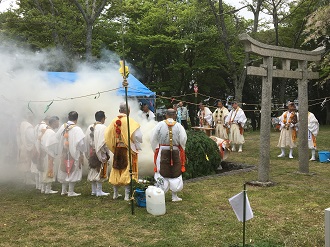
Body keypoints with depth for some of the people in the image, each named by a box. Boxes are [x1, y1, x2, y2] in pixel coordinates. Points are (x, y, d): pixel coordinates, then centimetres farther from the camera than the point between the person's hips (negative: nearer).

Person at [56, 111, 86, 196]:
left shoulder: (63, 127, 0)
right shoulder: (77, 129, -17)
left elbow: (57, 137, 11)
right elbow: (80, 143, -19)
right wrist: (82, 151, -2)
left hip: (64, 153, 6)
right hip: (74, 154, -6)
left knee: (64, 171, 16)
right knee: (73, 171, 3)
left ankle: (64, 190, 25)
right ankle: (71, 192, 7)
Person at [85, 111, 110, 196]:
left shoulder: (90, 127, 7)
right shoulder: (103, 127, -14)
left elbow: (87, 140, 9)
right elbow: (104, 142, -18)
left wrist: (89, 152, 15)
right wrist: (107, 153, -8)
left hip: (91, 152, 7)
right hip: (100, 152, -7)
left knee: (93, 170, 14)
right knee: (100, 171, 0)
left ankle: (93, 190, 20)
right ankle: (99, 191, 2)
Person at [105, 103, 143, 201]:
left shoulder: (114, 121, 0)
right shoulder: (130, 121, -14)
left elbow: (108, 135, 4)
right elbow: (137, 135, -20)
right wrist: (137, 146, -3)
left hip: (117, 150, 5)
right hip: (128, 150, -4)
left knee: (116, 170, 14)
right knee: (127, 170, 1)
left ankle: (115, 193, 24)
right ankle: (127, 195, 3)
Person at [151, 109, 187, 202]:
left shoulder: (160, 125, -6)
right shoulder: (178, 126, -7)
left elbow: (153, 139, -3)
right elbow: (183, 140, -9)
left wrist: (156, 150, 9)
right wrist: (181, 150, 8)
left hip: (162, 152, 0)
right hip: (175, 152, 1)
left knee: (162, 173, 8)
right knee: (175, 173, 12)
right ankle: (174, 196, 18)